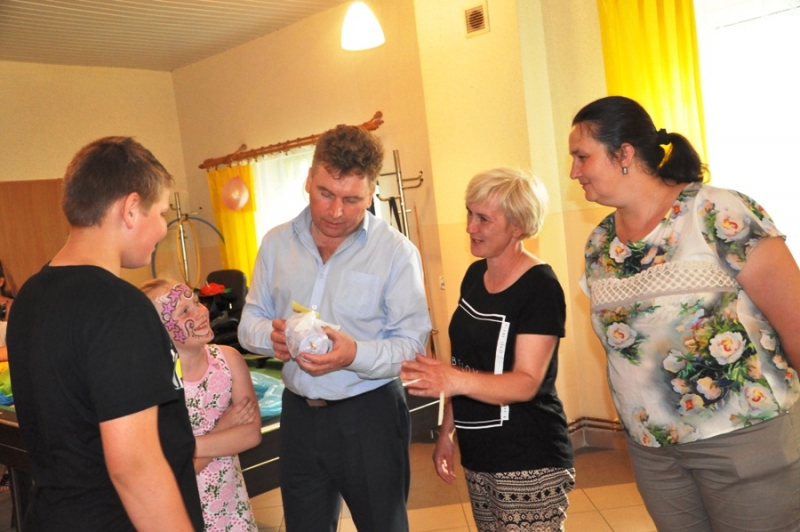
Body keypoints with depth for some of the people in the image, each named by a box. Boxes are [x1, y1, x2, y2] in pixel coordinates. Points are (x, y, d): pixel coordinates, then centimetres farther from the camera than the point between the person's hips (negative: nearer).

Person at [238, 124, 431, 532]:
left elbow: (411, 344, -13)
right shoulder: (276, 243, 3)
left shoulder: (397, 251, -10)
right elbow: (249, 321, 7)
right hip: (299, 412, 4)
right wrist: (271, 336, -16)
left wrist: (355, 355, -31)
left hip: (370, 414, -3)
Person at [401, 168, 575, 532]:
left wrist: (455, 381, -38)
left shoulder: (540, 287, -15)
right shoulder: (474, 275, 7)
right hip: (477, 457, 7)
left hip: (529, 464, -7)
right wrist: (447, 431, 12)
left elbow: (527, 383, -22)